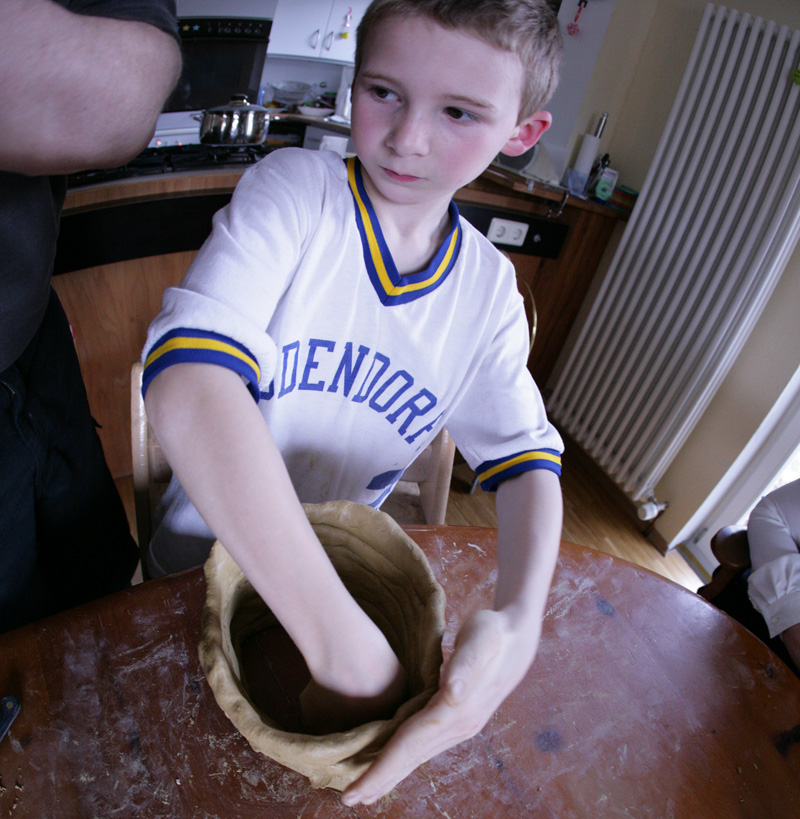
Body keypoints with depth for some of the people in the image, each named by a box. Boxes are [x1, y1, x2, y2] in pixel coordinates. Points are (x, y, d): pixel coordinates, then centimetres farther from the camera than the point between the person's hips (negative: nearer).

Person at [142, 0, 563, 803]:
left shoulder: (490, 288, -11)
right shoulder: (294, 188, -25)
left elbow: (525, 457, -11)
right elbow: (187, 379, -40)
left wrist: (519, 620, -33)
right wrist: (347, 646, -44)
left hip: (342, 562, 2)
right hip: (207, 543, -1)